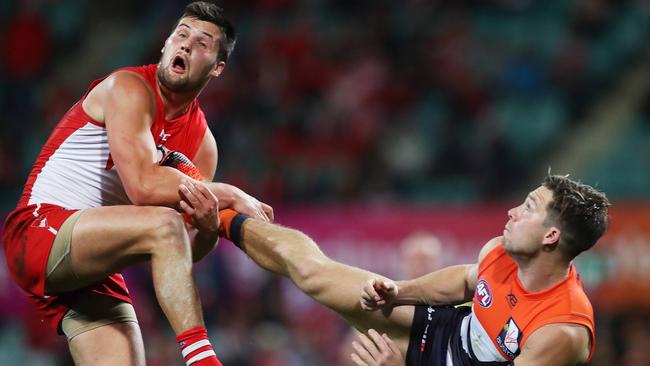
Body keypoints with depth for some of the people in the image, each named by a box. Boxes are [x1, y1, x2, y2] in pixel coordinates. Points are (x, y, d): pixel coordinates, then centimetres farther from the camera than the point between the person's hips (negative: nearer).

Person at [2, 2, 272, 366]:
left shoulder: (202, 141, 11)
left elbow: (188, 250, 7)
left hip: (95, 275, 8)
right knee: (163, 224, -29)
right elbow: (143, 186, -24)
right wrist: (231, 197, -16)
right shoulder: (129, 89, -9)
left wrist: (209, 228, -17)